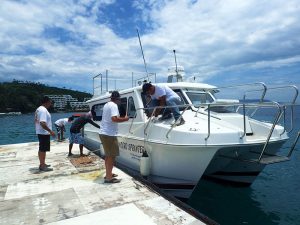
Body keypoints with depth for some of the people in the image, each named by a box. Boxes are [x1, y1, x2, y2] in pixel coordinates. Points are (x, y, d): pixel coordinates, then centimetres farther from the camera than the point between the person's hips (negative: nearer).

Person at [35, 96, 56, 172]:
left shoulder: (39, 109, 14)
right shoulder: (43, 110, -19)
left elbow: (36, 121, 20)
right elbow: (42, 123, -29)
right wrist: (50, 131, -26)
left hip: (40, 132, 11)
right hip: (44, 133, -11)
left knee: (41, 149, 17)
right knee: (43, 150, -4)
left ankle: (42, 164, 27)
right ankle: (42, 166, 2)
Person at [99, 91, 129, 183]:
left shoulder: (106, 105, 15)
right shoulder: (113, 105, -13)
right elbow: (114, 119, -27)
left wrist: (120, 117, 21)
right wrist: (125, 119, -13)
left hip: (103, 132, 10)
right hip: (109, 134, -10)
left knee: (108, 155, 18)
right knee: (112, 156, -3)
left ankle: (108, 174, 28)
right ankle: (109, 178, 2)